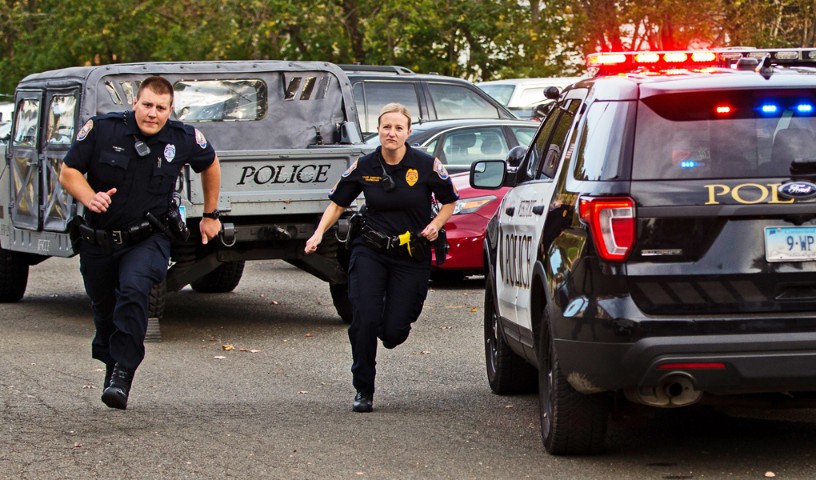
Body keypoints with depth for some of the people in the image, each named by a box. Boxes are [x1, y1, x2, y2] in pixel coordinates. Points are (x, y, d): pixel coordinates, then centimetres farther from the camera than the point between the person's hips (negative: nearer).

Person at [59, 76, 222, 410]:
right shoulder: (101, 130, -11)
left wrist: (210, 215, 20)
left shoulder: (183, 139, -6)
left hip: (148, 240, -2)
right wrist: (89, 198, -24)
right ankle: (111, 364, 40)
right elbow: (69, 172, -4)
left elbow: (210, 165, 16)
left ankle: (122, 377, -26)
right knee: (104, 308, 12)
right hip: (98, 240, 2)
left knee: (133, 290, -29)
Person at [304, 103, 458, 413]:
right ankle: (363, 391, 3)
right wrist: (318, 234, -6)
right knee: (364, 321, -14)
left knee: (393, 333, -5)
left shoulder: (426, 166, -7)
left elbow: (450, 201, 7)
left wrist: (436, 224, -12)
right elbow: (338, 203, 8)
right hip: (370, 251, 1)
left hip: (412, 257, -1)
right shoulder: (364, 167, -2)